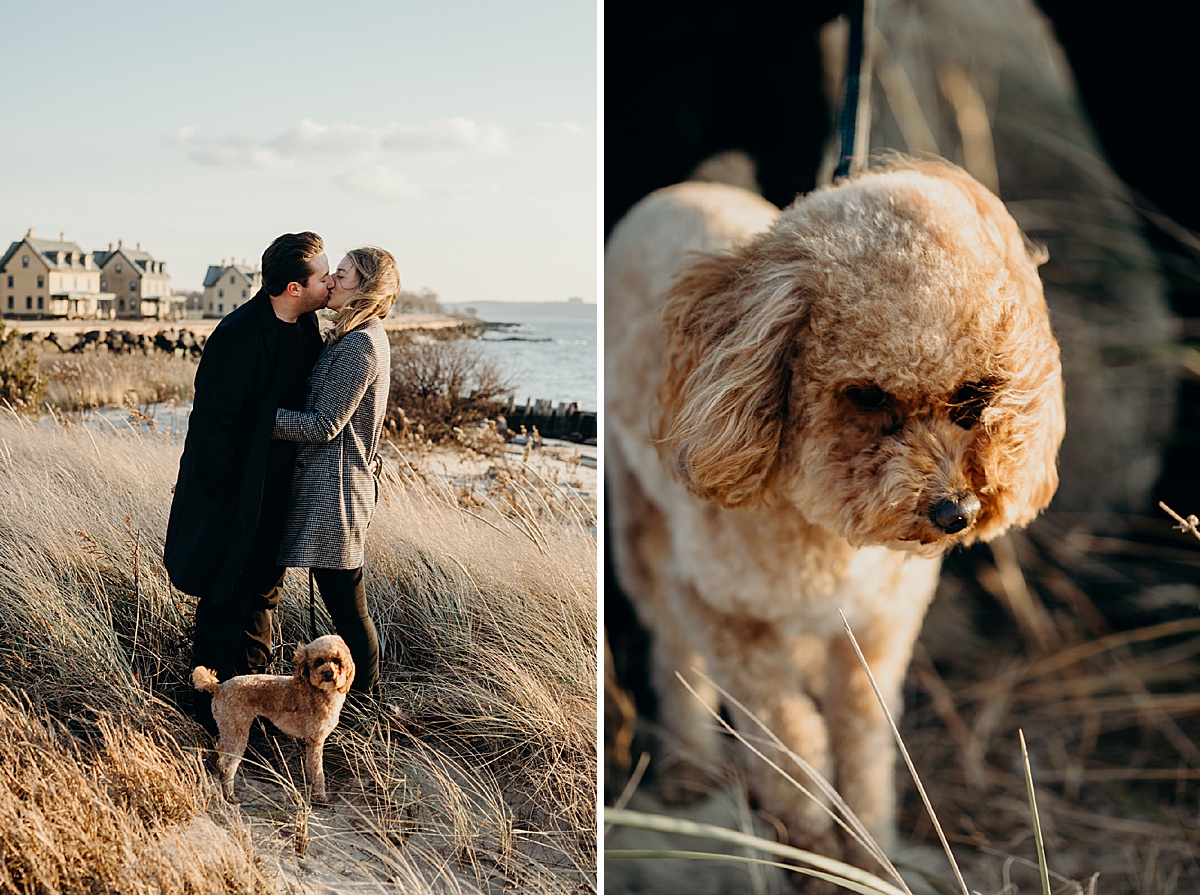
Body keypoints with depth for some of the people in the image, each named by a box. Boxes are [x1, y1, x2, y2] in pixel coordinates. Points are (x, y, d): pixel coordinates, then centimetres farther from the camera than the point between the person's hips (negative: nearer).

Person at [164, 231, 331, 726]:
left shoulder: (305, 325, 3)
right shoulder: (237, 337, -23)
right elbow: (212, 421, -21)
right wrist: (225, 497, -19)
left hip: (278, 489, 8)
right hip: (236, 494, -8)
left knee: (263, 591, 19)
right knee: (227, 598, 2)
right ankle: (215, 708, 14)